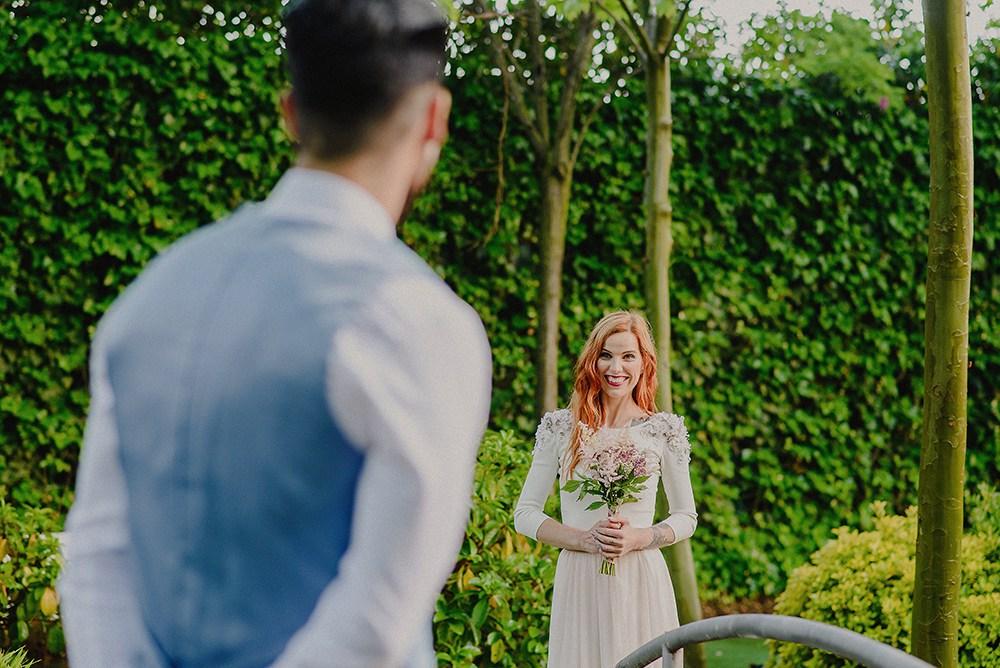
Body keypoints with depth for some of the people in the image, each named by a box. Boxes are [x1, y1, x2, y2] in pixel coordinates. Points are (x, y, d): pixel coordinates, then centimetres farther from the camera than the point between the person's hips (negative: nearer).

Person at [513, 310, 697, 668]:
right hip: (578, 581, 0)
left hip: (642, 583, 0)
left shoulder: (663, 430, 4)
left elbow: (686, 518, 10)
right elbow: (524, 514, 5)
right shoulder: (561, 427, 4)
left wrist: (639, 539, -9)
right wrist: (584, 539, -10)